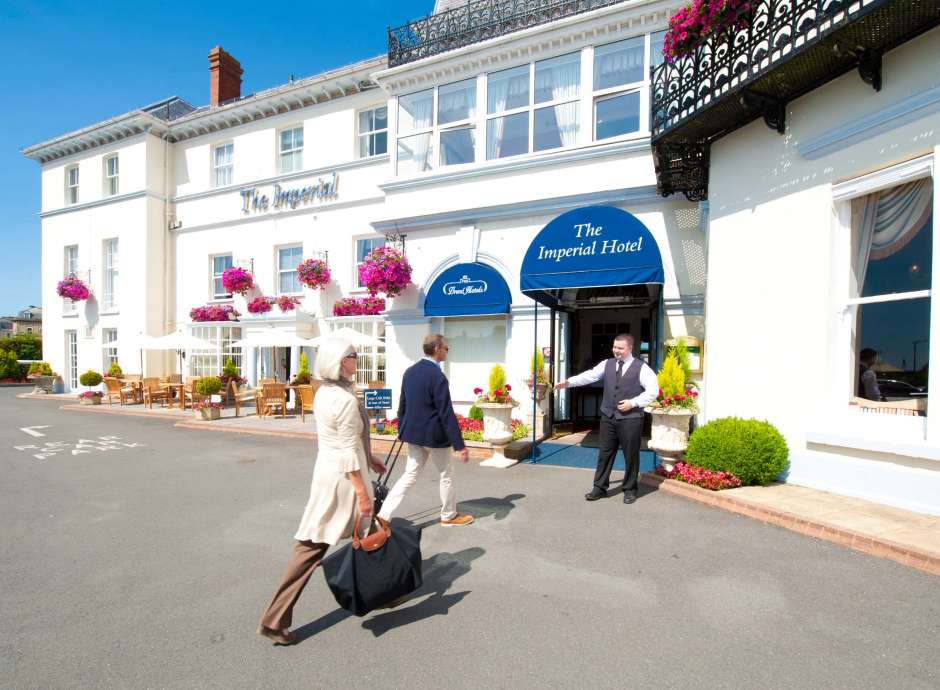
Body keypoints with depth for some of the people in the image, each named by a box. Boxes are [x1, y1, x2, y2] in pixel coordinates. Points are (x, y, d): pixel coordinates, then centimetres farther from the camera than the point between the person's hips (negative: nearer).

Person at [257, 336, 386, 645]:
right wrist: (362, 494, -17)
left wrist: (369, 457, 23)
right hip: (343, 477, -8)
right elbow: (349, 453, -22)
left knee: (312, 544, 17)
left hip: (325, 469, 8)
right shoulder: (346, 399, -22)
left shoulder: (324, 392, 6)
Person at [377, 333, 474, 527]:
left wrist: (401, 428, 24)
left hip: (413, 432, 7)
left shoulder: (410, 371, 2)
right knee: (446, 474, 14)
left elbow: (402, 404, 11)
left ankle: (383, 515, 12)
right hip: (433, 434, -7)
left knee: (410, 474, 16)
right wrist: (460, 445, -17)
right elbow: (446, 413, -22)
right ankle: (449, 516, 31)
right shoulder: (437, 376, -21)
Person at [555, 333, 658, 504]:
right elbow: (589, 375, 0)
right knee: (604, 453, 10)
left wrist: (633, 403, -14)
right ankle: (600, 487, 22)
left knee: (630, 455, 6)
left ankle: (630, 490, 24)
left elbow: (653, 390, -5)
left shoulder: (641, 368, -4)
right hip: (608, 417, 4)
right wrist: (568, 382, -12)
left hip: (630, 418, -4)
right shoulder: (607, 364, 8)